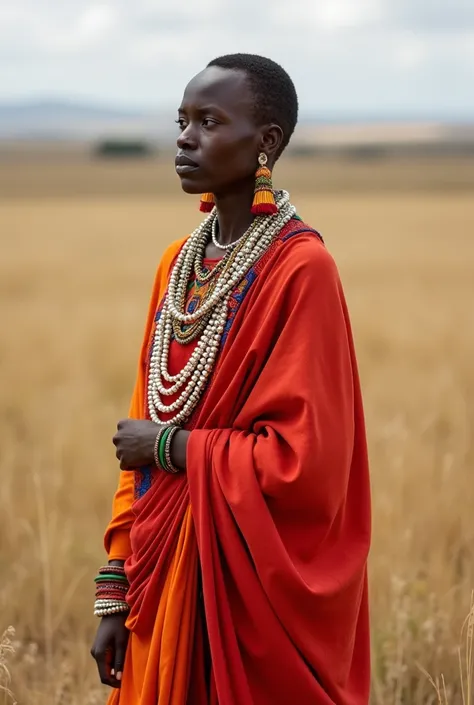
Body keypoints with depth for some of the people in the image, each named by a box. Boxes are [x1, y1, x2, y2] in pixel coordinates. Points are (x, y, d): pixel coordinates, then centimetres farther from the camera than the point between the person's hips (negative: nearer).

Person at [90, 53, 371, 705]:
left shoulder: (300, 269, -14)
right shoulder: (179, 263, 8)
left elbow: (304, 459, -19)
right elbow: (141, 441, 8)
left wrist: (170, 446, -10)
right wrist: (115, 594, 4)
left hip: (253, 586, -7)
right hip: (164, 578, 7)